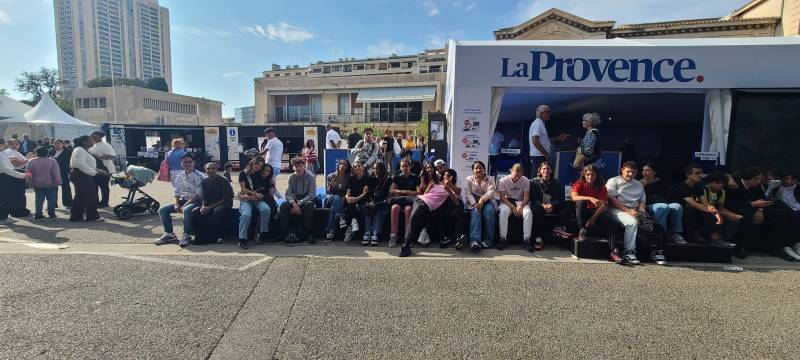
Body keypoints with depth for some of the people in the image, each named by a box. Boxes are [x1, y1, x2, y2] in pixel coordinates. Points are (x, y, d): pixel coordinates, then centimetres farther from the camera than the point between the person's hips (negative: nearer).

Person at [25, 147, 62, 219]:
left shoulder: (31, 162, 0)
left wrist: (31, 184, 9)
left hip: (37, 184, 3)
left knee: (39, 199, 9)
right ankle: (51, 213, 3)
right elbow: (56, 174, -9)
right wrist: (57, 182, -1)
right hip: (50, 184, -2)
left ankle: (38, 213, 9)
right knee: (51, 199, 4)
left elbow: (28, 174, 3)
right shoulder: (52, 161, -9)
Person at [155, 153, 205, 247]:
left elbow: (198, 195, -16)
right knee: (163, 209, -7)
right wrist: (176, 204, -8)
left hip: (196, 201, -7)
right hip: (183, 200, 7)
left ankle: (186, 235, -21)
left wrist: (184, 206, -20)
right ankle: (169, 234, 2)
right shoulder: (179, 176, 10)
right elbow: (176, 193, 12)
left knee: (187, 210, -37)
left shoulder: (199, 176, -10)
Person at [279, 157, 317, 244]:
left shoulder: (310, 177, -8)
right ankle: (290, 232, -23)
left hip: (307, 200, -3)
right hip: (295, 200, 4)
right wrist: (294, 204, -24)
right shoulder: (292, 177, 2)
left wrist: (299, 204, -24)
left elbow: (312, 194, -15)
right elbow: (288, 194, -4)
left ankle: (307, 233, -27)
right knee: (283, 206, -26)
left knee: (309, 206, -38)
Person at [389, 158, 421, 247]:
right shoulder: (397, 177, 17)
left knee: (408, 208, -37)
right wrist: (403, 191, -8)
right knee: (395, 207, -34)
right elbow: (391, 191, 5)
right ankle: (393, 236, -33)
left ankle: (407, 237, -32)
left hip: (410, 201, -2)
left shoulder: (415, 177, 10)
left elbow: (418, 192, -2)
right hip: (398, 200, 2)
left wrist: (403, 192, -9)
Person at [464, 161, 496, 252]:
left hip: (487, 201, 1)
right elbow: (468, 194, -2)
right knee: (476, 212, -33)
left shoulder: (490, 179, 10)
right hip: (473, 202, 0)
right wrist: (474, 204, -22)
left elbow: (491, 192, -9)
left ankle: (488, 240, -27)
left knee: (489, 211, -33)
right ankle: (474, 240, -48)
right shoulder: (469, 179, 11)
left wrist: (482, 199, -29)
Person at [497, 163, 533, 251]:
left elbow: (526, 197, -6)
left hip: (520, 202, 2)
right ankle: (502, 239, -28)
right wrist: (512, 207, -24)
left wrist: (520, 207, -26)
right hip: (507, 201, -1)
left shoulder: (526, 181, -4)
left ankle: (526, 239, -23)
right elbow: (502, 197, -11)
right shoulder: (503, 180, -9)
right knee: (503, 212, -35)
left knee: (528, 212, -31)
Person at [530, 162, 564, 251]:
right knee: (536, 210, -37)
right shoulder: (534, 182, 7)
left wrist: (552, 205, -18)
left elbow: (560, 199, 4)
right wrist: (542, 205, -20)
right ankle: (538, 238, -39)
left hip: (553, 207, 2)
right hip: (539, 205, -2)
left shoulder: (556, 183, 12)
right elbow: (533, 199, -1)